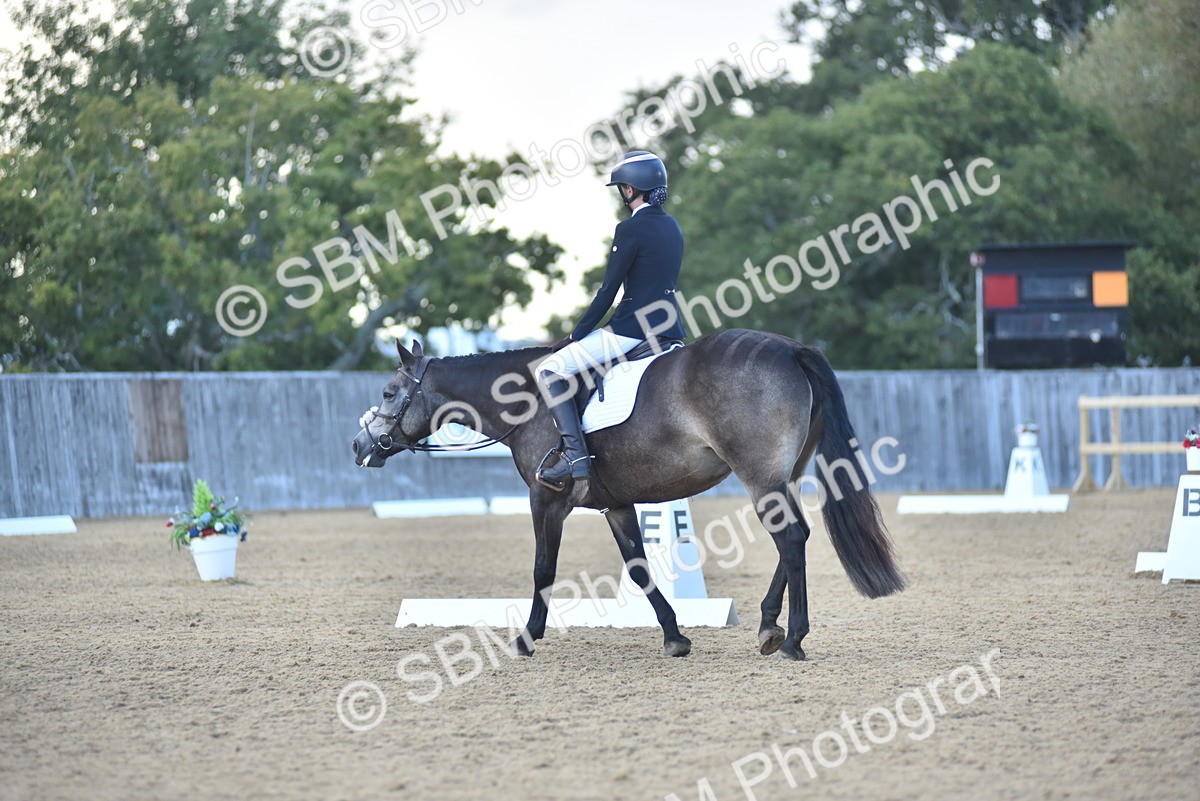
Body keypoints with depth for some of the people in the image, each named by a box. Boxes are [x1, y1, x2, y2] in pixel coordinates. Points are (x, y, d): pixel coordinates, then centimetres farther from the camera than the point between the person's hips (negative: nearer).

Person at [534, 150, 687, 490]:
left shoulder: (630, 229, -12)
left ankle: (575, 455, -18)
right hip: (670, 328, 9)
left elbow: (608, 290, -11)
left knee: (550, 369, -6)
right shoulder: (672, 226, 13)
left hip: (633, 328, -9)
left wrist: (577, 335, -2)